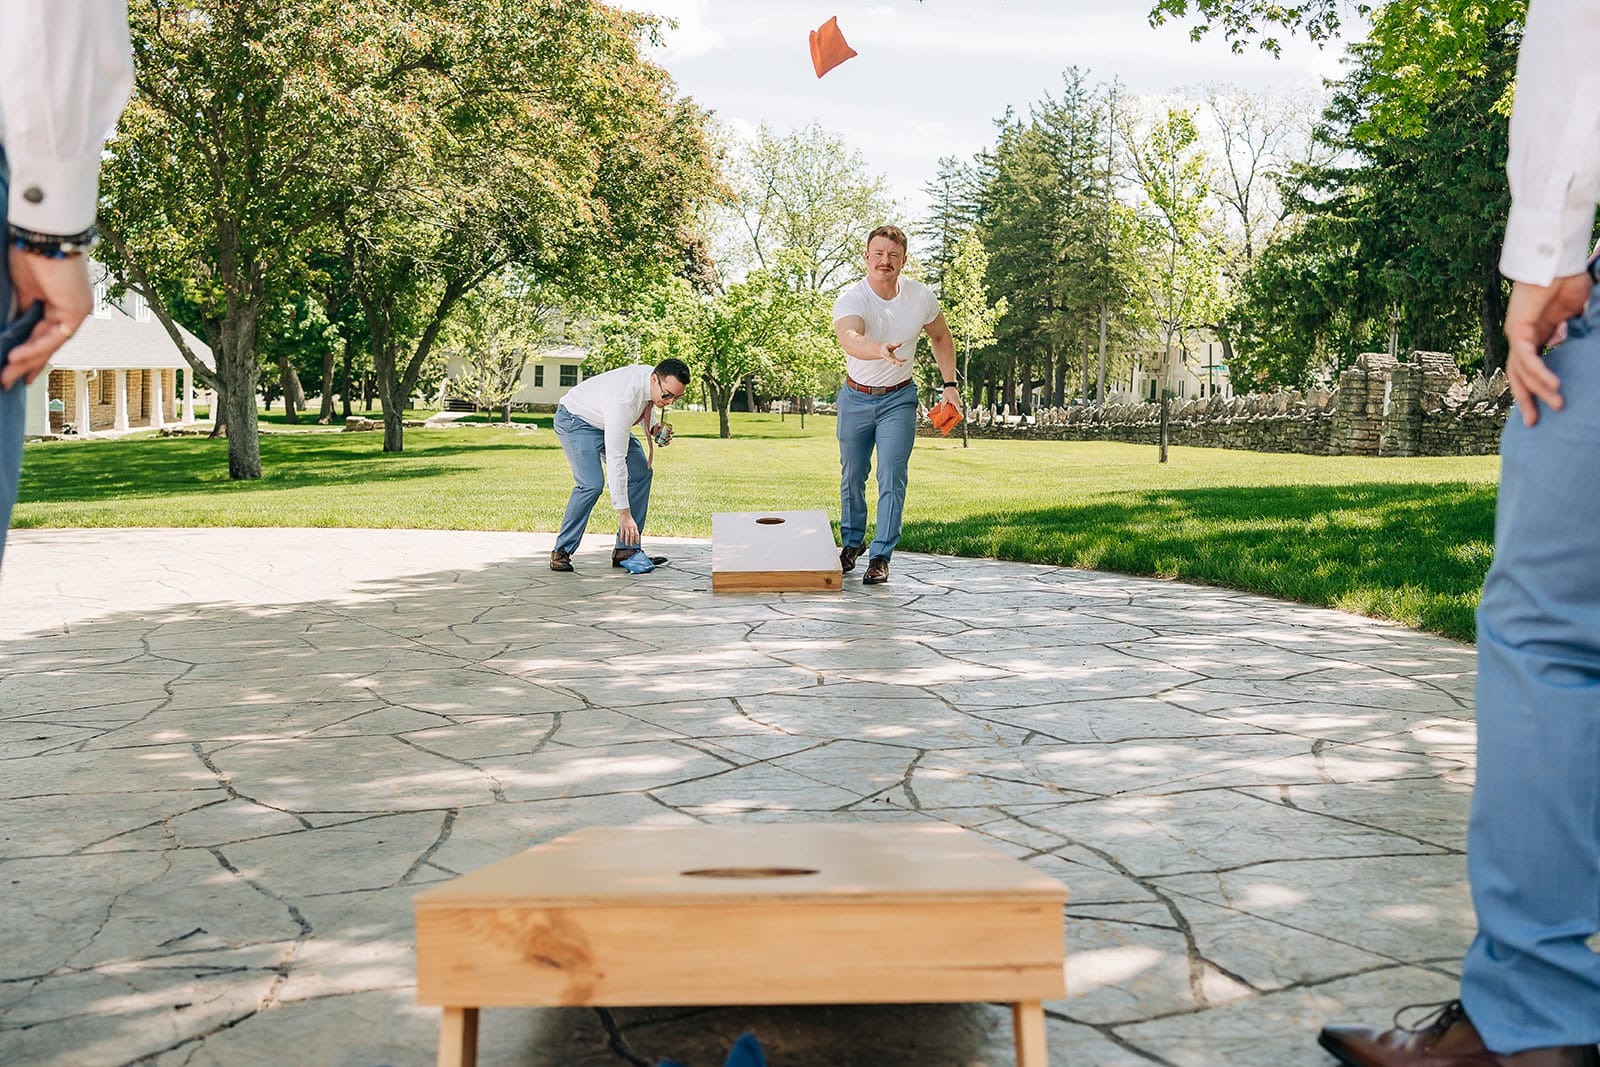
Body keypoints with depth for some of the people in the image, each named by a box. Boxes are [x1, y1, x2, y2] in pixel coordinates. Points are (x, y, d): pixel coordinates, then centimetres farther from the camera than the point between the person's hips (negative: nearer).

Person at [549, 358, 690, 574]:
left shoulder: (656, 380, -16)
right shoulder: (623, 398, -40)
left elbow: (647, 406, 10)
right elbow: (615, 460, -39)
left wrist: (655, 428, -13)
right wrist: (624, 513, -37)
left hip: (606, 421, 9)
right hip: (576, 420, -9)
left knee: (641, 472, 0)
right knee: (592, 483, -24)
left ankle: (626, 549, 2)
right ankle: (562, 551, -8)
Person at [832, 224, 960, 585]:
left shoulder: (921, 297, -10)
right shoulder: (850, 299, -21)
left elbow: (941, 338, 9)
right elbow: (848, 338, -44)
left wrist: (950, 385, 4)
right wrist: (880, 350, -64)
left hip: (898, 399, 0)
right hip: (856, 397, 0)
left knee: (891, 478, -12)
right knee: (852, 477, 12)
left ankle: (881, 556, -7)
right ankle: (852, 544, 33)